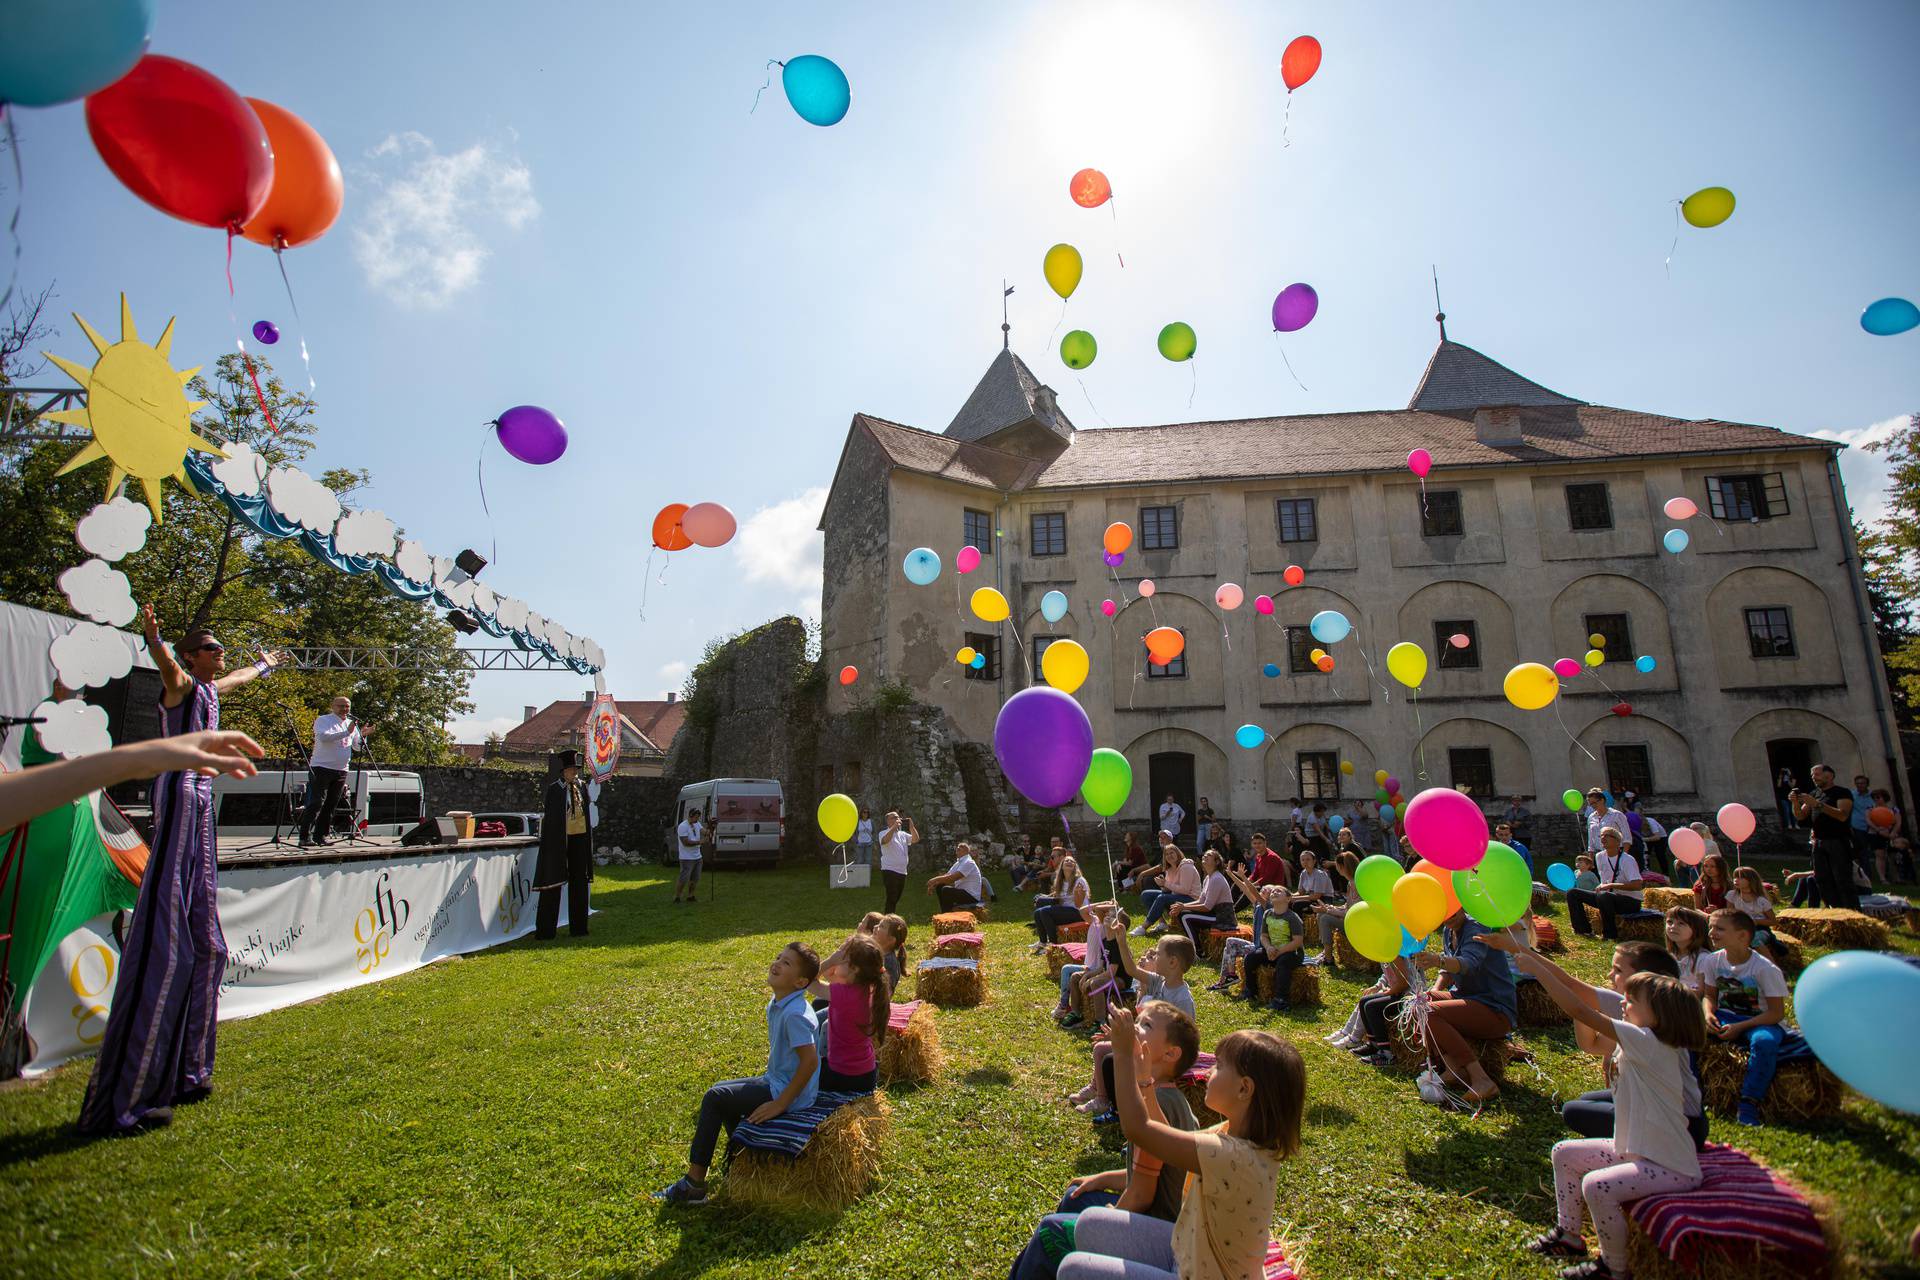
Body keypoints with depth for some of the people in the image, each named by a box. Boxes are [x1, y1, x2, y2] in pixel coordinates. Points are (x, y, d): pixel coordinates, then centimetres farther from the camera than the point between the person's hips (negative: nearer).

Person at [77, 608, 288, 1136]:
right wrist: (153, 638, -52)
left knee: (206, 944, 13)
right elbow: (165, 661, -31)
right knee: (165, 945, -12)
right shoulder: (180, 685, -7)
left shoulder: (211, 690, 18)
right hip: (180, 796, -10)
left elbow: (238, 677, 42)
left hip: (202, 801, 10)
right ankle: (123, 1101, -6)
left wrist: (264, 665, 61)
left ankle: (184, 1072, 23)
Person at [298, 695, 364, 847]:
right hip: (321, 768, -6)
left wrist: (363, 736, -5)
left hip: (341, 771, 6)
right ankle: (305, 837, -9)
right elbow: (323, 737, -22)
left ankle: (322, 836, 13)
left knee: (331, 806, 7)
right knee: (316, 803, -10)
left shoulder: (351, 724, 15)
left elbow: (358, 746, 15)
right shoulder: (323, 720, -2)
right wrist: (346, 732, -27)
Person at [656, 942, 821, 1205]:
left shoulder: (795, 1014, -27)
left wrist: (780, 1103, -24)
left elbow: (810, 1061, -30)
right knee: (721, 1091, 19)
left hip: (787, 1091, -10)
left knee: (715, 1098, -8)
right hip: (776, 1081, 10)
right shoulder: (776, 1005, 3)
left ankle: (693, 1185, 2)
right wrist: (766, 1080, 15)